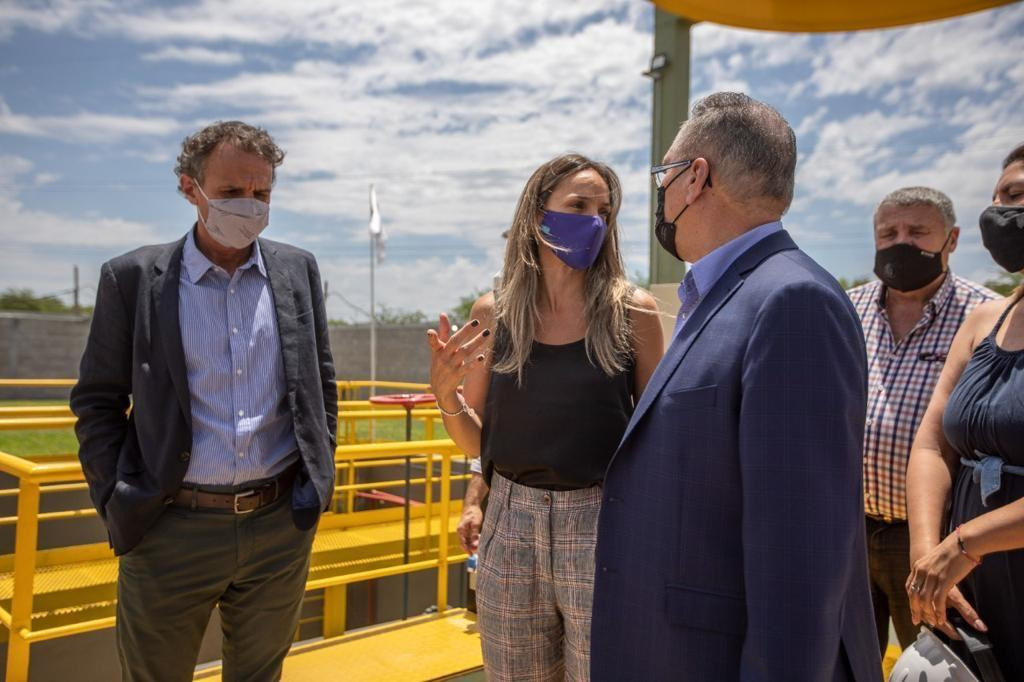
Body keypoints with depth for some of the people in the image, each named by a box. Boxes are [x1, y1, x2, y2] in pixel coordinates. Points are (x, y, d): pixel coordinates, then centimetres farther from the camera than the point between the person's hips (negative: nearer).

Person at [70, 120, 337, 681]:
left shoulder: (297, 271, 4)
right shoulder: (133, 278, -3)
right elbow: (97, 401, 2)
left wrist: (320, 475, 6)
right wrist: (116, 500, -4)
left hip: (282, 526, 2)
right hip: (171, 531, -2)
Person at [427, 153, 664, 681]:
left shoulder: (632, 311, -5)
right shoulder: (492, 313, 0)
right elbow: (476, 443, 5)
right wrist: (444, 391, -12)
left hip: (602, 525, -2)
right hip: (510, 523, 2)